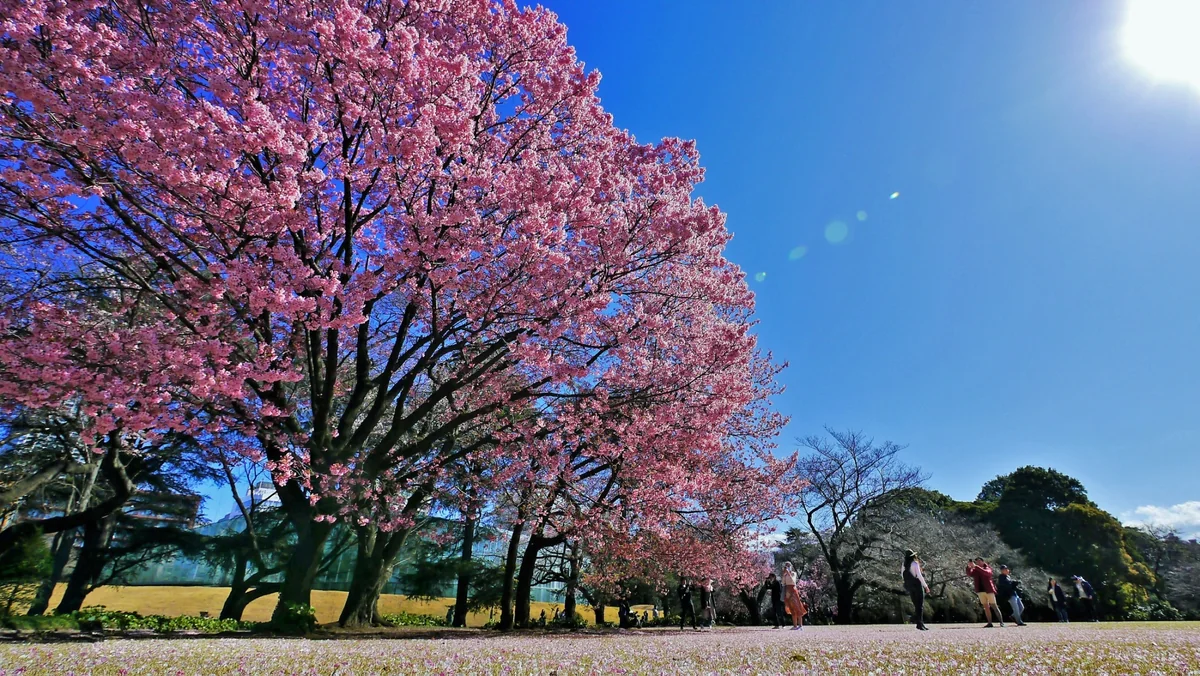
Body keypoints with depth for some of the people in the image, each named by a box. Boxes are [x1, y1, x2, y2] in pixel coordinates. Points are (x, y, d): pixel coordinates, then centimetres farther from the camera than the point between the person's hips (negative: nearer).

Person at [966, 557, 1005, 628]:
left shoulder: (988, 568, 0)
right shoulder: (975, 570, 9)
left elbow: (986, 572, -23)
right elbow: (969, 573, -9)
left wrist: (976, 566, -30)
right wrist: (969, 566, -26)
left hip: (989, 590, -4)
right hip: (980, 591, 4)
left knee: (994, 606, -2)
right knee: (986, 607, 6)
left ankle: (1001, 622, 5)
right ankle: (990, 623, 8)